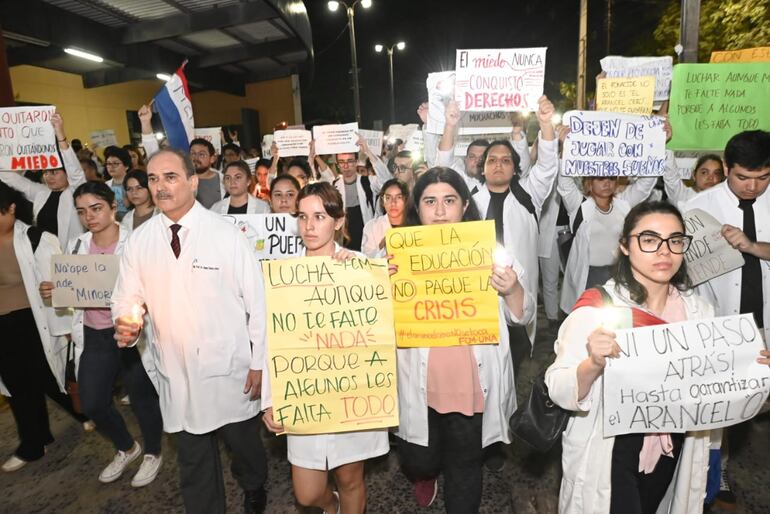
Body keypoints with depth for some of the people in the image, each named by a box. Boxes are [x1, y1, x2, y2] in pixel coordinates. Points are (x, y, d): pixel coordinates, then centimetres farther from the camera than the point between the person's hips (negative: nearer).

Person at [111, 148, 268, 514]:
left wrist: (259, 362, -6)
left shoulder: (226, 234, -11)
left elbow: (257, 300, -9)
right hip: (176, 374, 3)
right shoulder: (139, 240, 0)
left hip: (230, 370, -2)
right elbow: (126, 297, 8)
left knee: (243, 443, 19)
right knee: (193, 459, 19)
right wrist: (124, 324, -16)